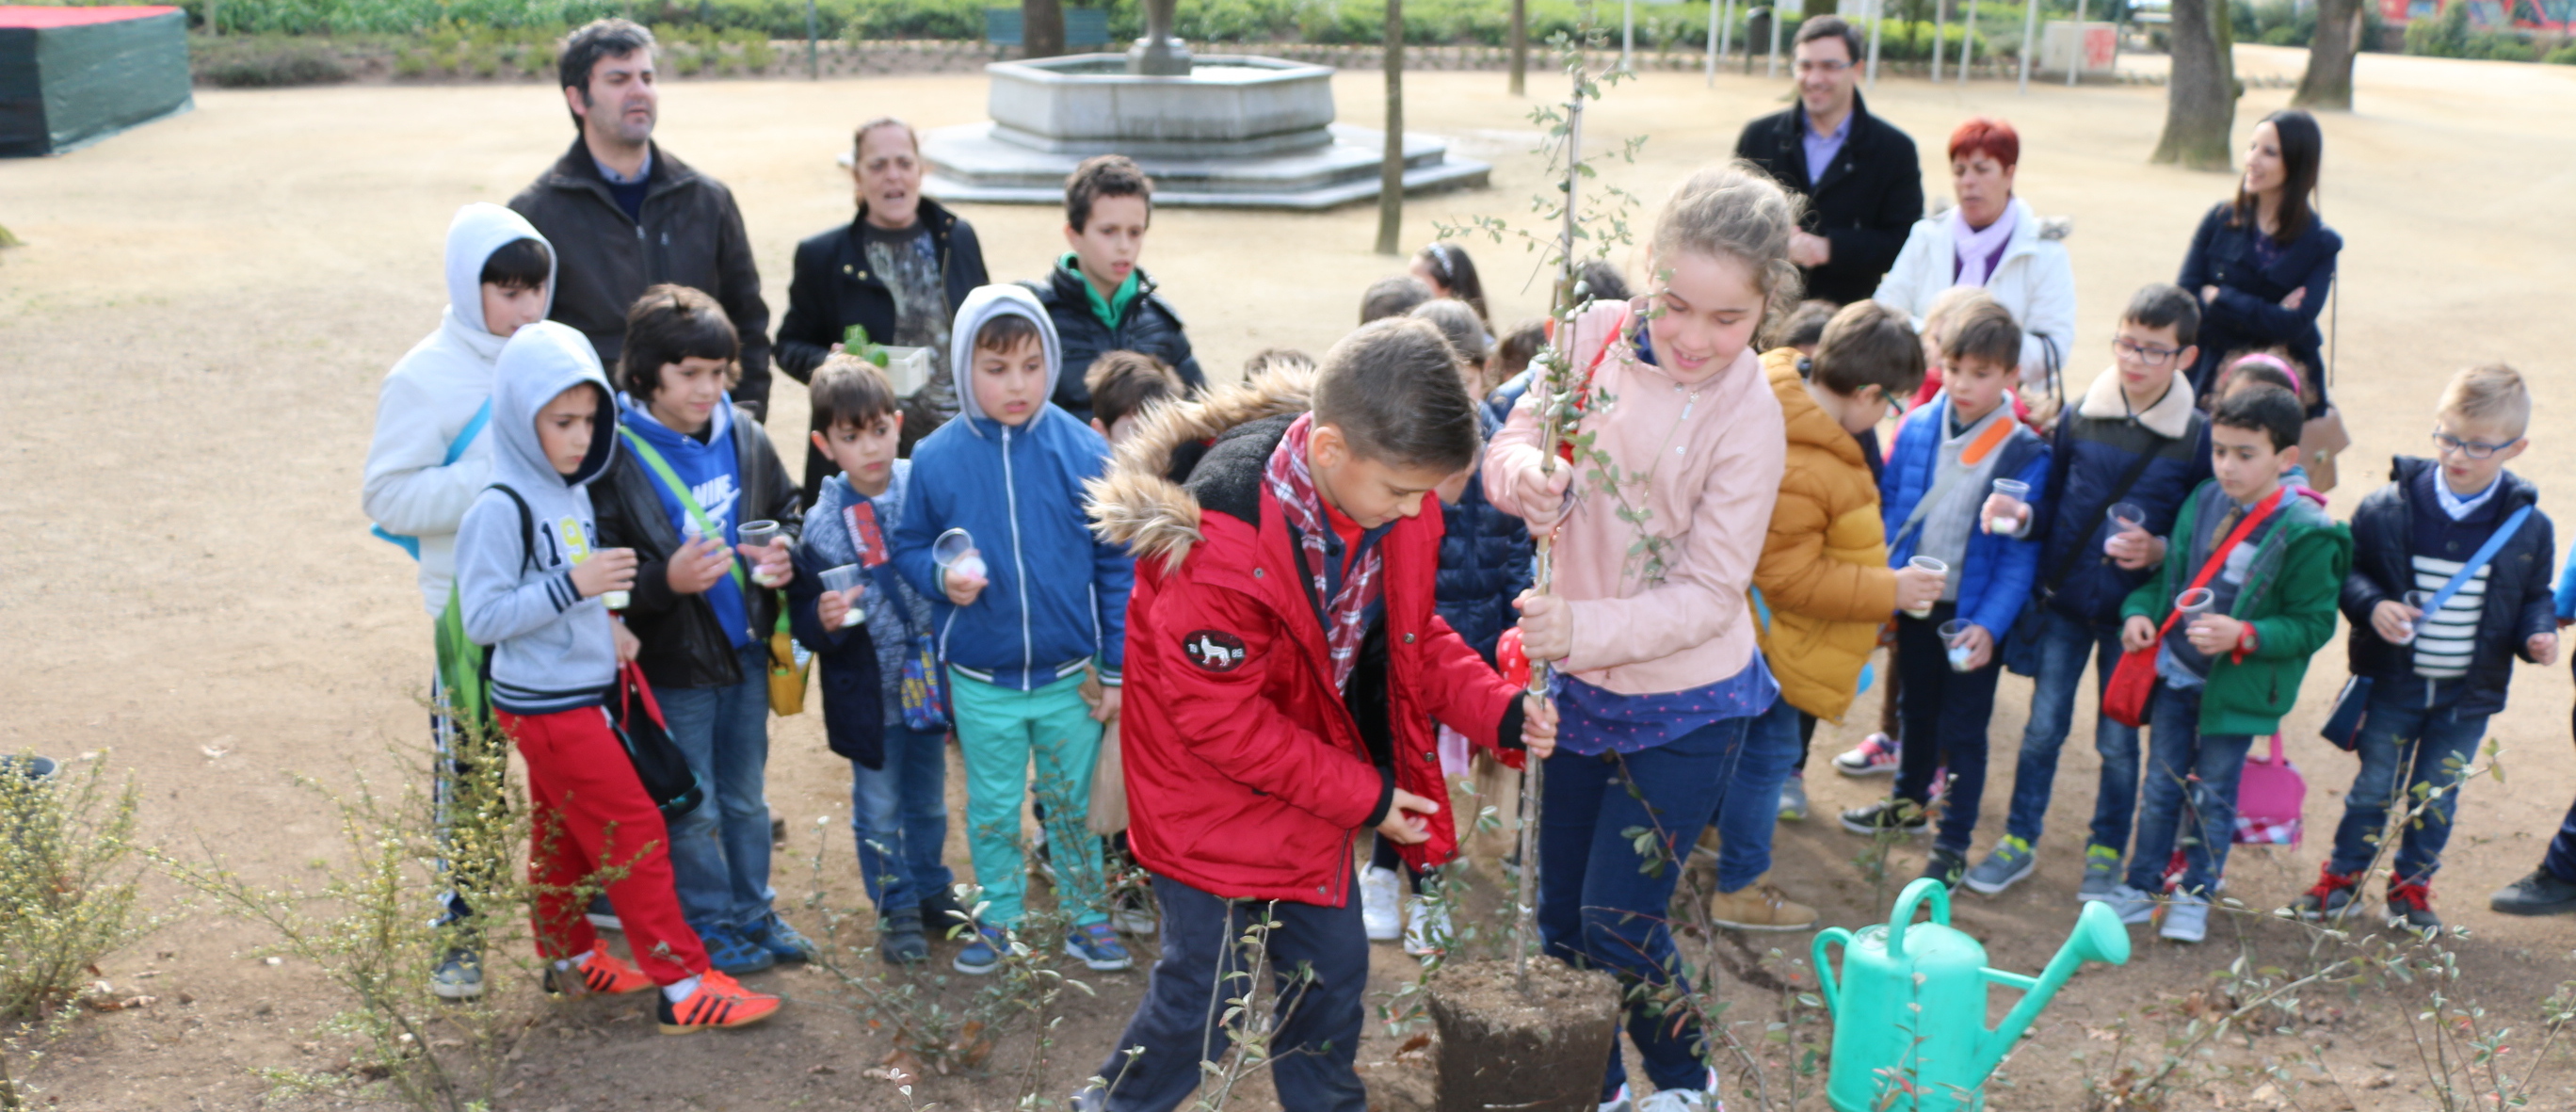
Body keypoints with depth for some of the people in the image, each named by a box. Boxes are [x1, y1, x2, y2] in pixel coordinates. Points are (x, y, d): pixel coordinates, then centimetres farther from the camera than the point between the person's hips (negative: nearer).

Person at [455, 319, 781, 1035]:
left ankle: (570, 958, 35)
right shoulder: (501, 511, -19)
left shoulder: (573, 492, 8)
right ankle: (682, 985, 0)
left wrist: (606, 624, 6)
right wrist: (572, 586, -27)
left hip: (579, 695, 8)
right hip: (546, 707, -8)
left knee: (565, 834, 20)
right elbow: (483, 617, -21)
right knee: (633, 830, -6)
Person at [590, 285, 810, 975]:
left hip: (745, 652, 5)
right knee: (691, 810, 10)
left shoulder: (743, 435, -2)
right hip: (671, 665, -5)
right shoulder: (615, 455, -17)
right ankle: (709, 924, 29)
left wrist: (785, 551, -8)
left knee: (747, 797, 21)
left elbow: (788, 510, 13)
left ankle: (754, 911, 38)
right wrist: (665, 581, -31)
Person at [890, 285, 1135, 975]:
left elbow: (1116, 569, -5)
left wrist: (1118, 671, -4)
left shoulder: (1085, 453, -11)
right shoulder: (936, 459, -10)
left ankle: (1086, 916, 34)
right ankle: (998, 919, 36)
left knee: (1074, 804, 15)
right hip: (981, 681, 1)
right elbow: (909, 548, 4)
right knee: (992, 809, 16)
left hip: (1069, 676, 0)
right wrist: (941, 578, -19)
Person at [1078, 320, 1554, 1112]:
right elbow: (1218, 716, -25)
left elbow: (1409, 631, 4)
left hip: (1314, 774, 7)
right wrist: (1363, 796, -19)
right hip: (1212, 793, -6)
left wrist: (1497, 712, -12)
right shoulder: (1221, 540, -33)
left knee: (1333, 971, 16)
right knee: (1204, 992, 4)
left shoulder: (1386, 491, -12)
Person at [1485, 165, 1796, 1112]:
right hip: (1580, 685, 5)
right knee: (1560, 911, 16)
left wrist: (1585, 628, -35)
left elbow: (1708, 593, -20)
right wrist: (1522, 472, -27)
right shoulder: (1596, 334, -10)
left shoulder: (1749, 418, -21)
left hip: (1686, 708, -4)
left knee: (1618, 922, 0)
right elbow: (1513, 443, -3)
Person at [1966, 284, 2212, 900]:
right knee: (2043, 726, 9)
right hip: (2064, 600, 2)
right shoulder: (2079, 417, -2)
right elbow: (2051, 500, 6)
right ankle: (2019, 840, 23)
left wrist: (2159, 551, -20)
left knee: (2118, 739, 9)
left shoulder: (2198, 437, -7)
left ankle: (2106, 852, 26)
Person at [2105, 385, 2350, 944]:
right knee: (2161, 784, 14)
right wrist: (2139, 611, -5)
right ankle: (2141, 887, 26)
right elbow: (2166, 573, 13)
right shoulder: (2203, 501, 0)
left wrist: (2244, 636, -26)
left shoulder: (2307, 534, -15)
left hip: (2237, 686, -4)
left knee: (2213, 794, 9)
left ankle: (2195, 895, 26)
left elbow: (2314, 624, -12)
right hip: (2174, 672, 4)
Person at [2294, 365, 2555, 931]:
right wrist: (2371, 606, -20)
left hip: (2469, 694, 2)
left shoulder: (2529, 525, -5)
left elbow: (2535, 595, 9)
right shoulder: (2389, 507, -11)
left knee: (2437, 796, 13)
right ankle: (2342, 878, 25)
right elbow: (2349, 571, -2)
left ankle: (2412, 887, 30)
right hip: (2392, 684, -2)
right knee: (2375, 788, 9)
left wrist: (2538, 633, -10)